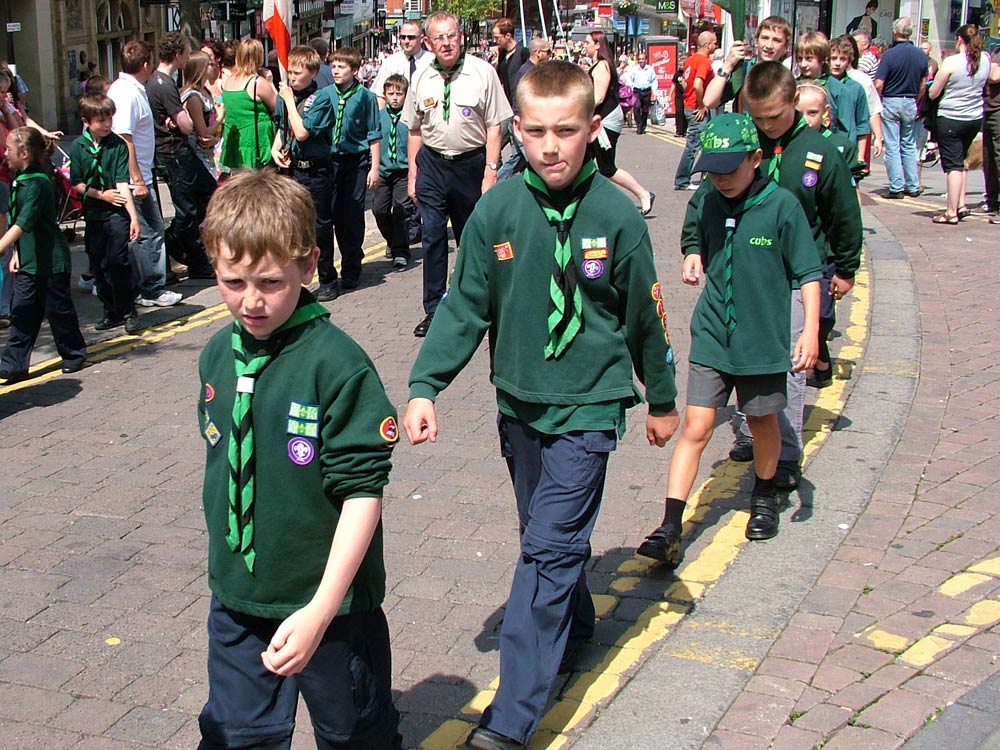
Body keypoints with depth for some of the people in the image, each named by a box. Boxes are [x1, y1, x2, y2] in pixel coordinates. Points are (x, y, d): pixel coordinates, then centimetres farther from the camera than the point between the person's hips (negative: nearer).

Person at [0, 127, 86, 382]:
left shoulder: (37, 183, -19)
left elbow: (23, 224, -27)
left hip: (50, 261, -8)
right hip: (27, 260, 8)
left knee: (57, 308, 7)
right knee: (21, 311, 3)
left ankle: (74, 354, 25)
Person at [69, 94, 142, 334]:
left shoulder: (118, 145, -6)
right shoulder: (78, 147, 1)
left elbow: (123, 183, -12)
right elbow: (76, 184, 3)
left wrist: (133, 216, -19)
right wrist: (101, 194, -8)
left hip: (117, 214, -3)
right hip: (93, 215, 4)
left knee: (118, 262, -9)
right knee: (98, 265, 10)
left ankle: (128, 311, 5)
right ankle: (112, 312, 23)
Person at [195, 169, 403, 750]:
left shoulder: (337, 364, -21)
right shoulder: (219, 355, -1)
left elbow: (363, 491, -20)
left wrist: (320, 610, -23)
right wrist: (227, 561, 16)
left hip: (329, 600, -5)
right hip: (237, 599, 5)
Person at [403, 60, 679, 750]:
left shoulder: (617, 215, -10)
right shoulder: (497, 212, -5)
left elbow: (645, 316, 2)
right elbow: (464, 307, -2)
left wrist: (662, 399, 12)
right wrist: (425, 386, -14)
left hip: (588, 406, -3)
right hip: (519, 402, 4)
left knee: (550, 548, -8)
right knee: (551, 535, 19)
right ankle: (575, 629, 45)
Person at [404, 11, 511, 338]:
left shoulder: (482, 72, -8)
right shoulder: (421, 78, 2)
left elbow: (494, 126, -7)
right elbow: (415, 130, 10)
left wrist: (490, 170, -11)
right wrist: (412, 174, 8)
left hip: (471, 163, -2)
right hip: (432, 163, 2)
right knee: (432, 237, -3)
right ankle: (433, 309, 5)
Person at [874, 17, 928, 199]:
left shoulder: (890, 54, -14)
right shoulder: (921, 55, 0)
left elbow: (879, 84, -17)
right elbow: (923, 85, 7)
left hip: (890, 102, -4)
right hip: (910, 103, 4)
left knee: (892, 147, 1)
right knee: (909, 146, 14)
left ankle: (896, 187, 0)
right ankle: (913, 186, 15)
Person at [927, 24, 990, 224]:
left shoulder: (951, 62, -16)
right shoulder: (985, 59, -1)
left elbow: (933, 93, -9)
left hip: (950, 119, -5)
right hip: (975, 118, 5)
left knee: (953, 165, -2)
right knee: (961, 161, 22)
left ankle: (952, 212, -2)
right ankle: (961, 204, 22)